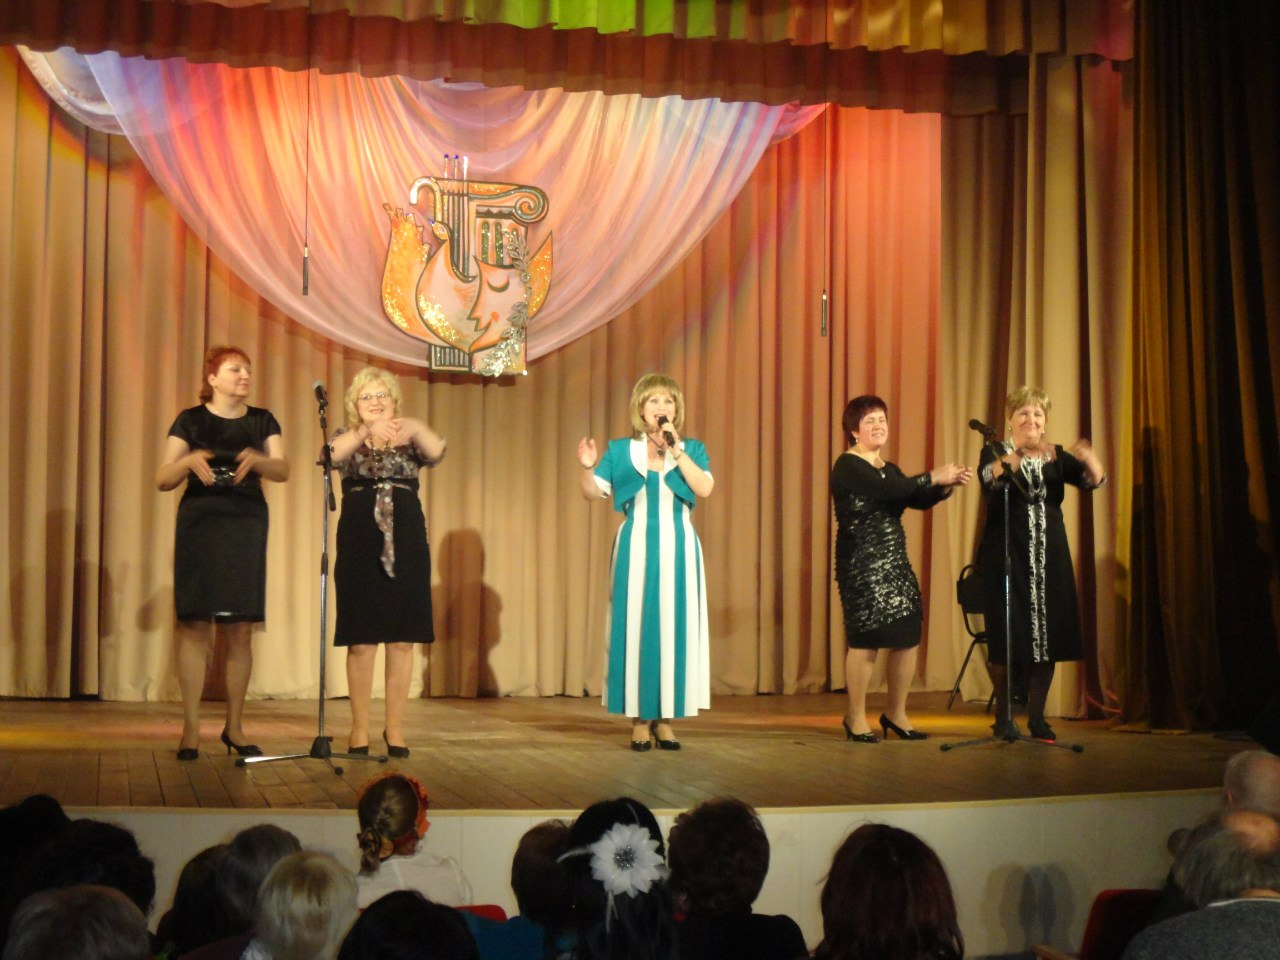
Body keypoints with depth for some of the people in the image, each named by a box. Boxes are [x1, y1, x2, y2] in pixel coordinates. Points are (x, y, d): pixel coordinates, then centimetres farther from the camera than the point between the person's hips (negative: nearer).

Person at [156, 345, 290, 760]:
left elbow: (282, 469, -3)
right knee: (195, 625, -5)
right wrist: (189, 461, -20)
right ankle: (191, 729, -2)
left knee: (240, 629, 2)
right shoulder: (191, 420, 5)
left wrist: (256, 460, -24)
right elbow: (162, 480, 0)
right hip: (199, 523, -2)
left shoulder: (262, 421, 11)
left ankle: (234, 726, 11)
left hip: (247, 526, 2)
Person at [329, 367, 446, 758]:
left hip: (406, 542, 1)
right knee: (361, 640, -1)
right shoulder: (349, 438, 7)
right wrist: (365, 431, -35)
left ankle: (395, 727, 11)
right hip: (360, 542, -1)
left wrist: (414, 428, -34)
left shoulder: (409, 440, 10)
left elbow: (436, 452, -13)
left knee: (402, 639, 2)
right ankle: (359, 728, 9)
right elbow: (331, 455, -17)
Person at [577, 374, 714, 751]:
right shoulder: (620, 450, 6)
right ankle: (639, 718, 4)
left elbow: (704, 487, -10)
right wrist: (587, 467, -19)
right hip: (636, 548, -1)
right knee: (637, 628, -2)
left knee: (674, 628, 1)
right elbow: (593, 492, 0)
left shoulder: (692, 448, 7)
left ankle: (665, 718, 8)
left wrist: (675, 449, -13)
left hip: (678, 549, 1)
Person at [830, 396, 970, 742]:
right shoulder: (847, 466, -7)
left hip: (895, 562, 7)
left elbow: (918, 500, 8)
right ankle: (856, 718, 8)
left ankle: (896, 713, 18)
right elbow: (888, 490, -22)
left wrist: (948, 485, -8)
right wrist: (934, 477, -17)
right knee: (866, 640, -5)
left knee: (907, 637, 4)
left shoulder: (888, 468, 17)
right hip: (861, 565, -7)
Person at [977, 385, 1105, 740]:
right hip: (1007, 557, -3)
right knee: (1007, 635, -3)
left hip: (1049, 557, 3)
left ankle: (1037, 716, 13)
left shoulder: (1057, 456, 11)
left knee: (1048, 634, 2)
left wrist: (1088, 459, -25)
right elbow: (989, 477, -22)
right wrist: (1020, 454, -38)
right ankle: (1003, 716, 11)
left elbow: (1094, 480, -3)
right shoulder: (996, 452, 1)